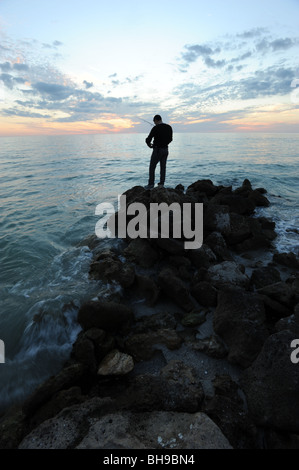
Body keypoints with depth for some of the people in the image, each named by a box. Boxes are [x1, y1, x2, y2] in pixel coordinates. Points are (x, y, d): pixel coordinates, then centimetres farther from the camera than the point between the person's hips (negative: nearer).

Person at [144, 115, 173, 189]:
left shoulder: (156, 128, -14)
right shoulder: (169, 127, 5)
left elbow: (148, 139, -14)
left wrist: (149, 144, 7)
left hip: (157, 150, -6)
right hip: (165, 149, 6)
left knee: (152, 167, 3)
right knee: (163, 167, 10)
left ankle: (151, 184, 4)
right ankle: (161, 184, 12)